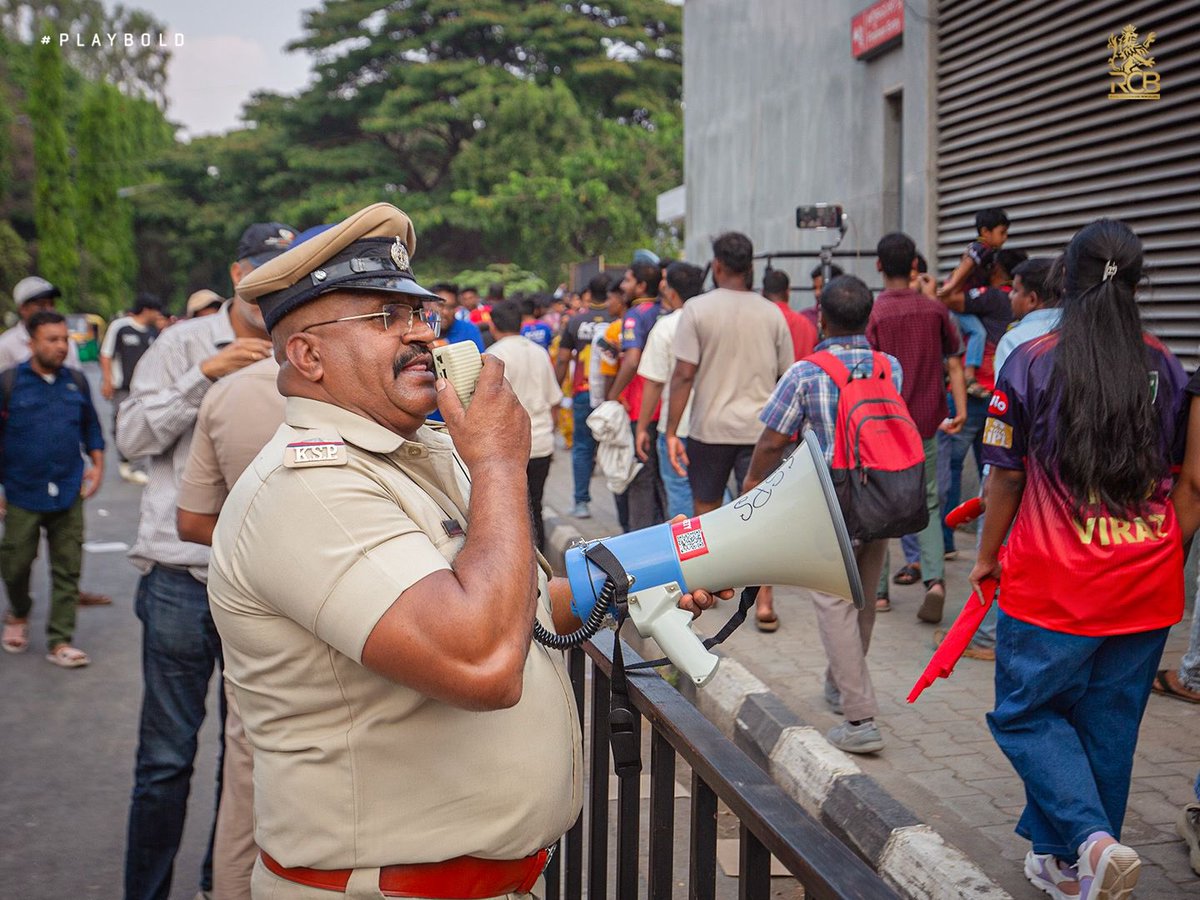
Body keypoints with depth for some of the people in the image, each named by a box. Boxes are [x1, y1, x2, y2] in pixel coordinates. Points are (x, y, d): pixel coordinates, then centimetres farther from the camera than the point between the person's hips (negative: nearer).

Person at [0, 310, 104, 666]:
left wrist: (97, 464, 6)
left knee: (67, 570, 3)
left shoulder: (76, 381, 5)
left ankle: (60, 641, 11)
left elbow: (91, 426, 16)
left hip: (68, 493, 3)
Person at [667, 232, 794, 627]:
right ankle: (764, 600, -6)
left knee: (706, 505, 17)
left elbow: (684, 375, -10)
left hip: (710, 426, -1)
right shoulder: (771, 314, 2)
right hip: (760, 427, 1)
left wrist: (671, 431, -7)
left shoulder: (697, 309, -6)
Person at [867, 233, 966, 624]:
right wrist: (960, 410, 1)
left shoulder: (873, 313, -9)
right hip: (925, 423, 3)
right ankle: (934, 580, -8)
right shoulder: (935, 310, 3)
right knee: (928, 503, 11)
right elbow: (953, 363, 1)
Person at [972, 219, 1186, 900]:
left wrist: (988, 557, 10)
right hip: (1147, 585, 4)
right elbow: (1179, 478, 11)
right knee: (1109, 724, 14)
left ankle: (1094, 840, -11)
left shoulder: (1031, 364, -8)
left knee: (1027, 714, 8)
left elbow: (1006, 477, -3)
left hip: (1052, 582, -4)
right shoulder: (1167, 369, 3)